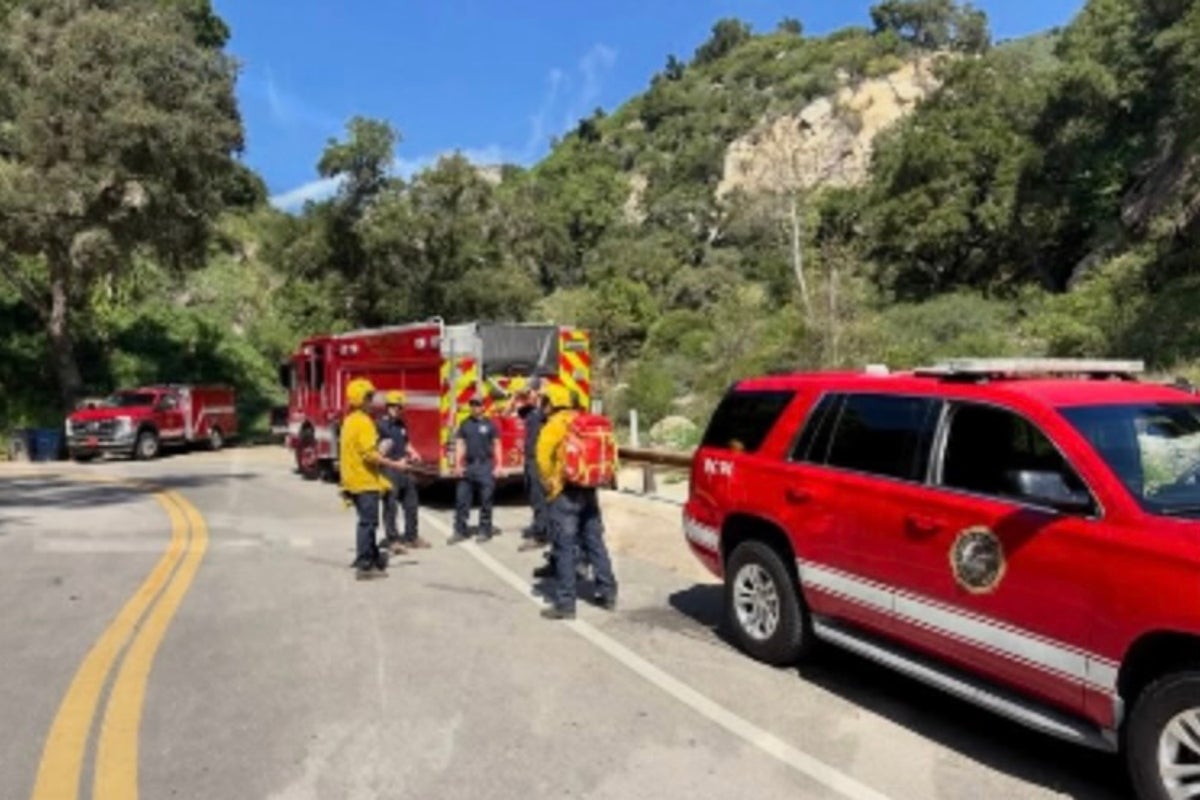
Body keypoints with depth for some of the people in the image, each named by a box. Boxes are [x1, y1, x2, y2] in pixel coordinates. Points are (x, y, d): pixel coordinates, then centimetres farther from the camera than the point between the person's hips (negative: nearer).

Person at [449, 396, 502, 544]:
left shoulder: (489, 424, 1)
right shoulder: (465, 424, 8)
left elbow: (496, 445, 2)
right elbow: (460, 445, 6)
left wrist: (498, 465, -4)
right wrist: (457, 465, -2)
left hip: (485, 466, -3)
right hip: (468, 466, 3)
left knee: (486, 500, 3)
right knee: (462, 499, 3)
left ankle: (485, 531, 13)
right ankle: (460, 531, 12)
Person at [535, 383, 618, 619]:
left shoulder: (554, 426, -8)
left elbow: (543, 457, -22)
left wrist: (550, 483, -10)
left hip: (565, 493, -6)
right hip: (589, 491, 6)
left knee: (565, 549, -2)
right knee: (595, 543, 15)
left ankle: (565, 604, 2)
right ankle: (608, 594, 22)